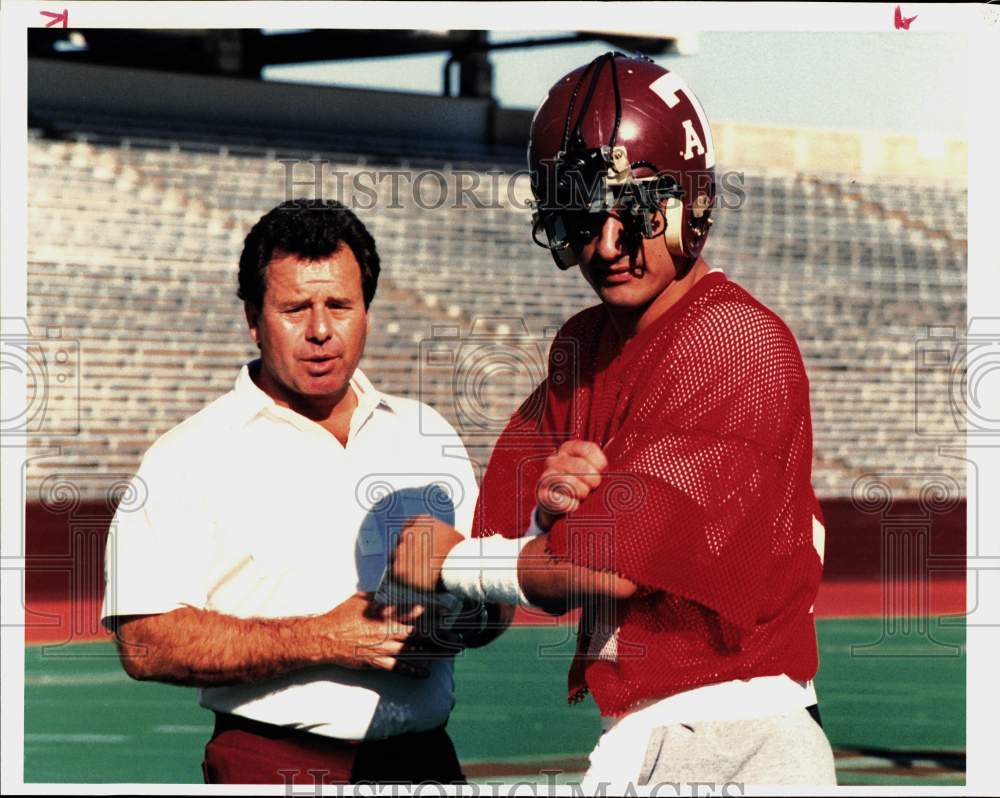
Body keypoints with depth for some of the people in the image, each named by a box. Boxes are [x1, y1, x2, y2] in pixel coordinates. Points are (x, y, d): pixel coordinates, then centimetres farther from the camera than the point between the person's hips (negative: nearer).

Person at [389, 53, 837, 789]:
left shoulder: (739, 341, -13)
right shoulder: (581, 346, 13)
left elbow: (616, 565, -18)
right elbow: (540, 579, 10)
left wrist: (450, 557, -2)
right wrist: (550, 515, -14)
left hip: (729, 746, -7)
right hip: (616, 741, 7)